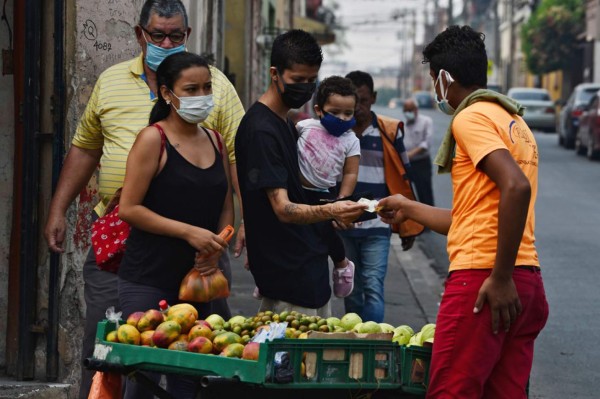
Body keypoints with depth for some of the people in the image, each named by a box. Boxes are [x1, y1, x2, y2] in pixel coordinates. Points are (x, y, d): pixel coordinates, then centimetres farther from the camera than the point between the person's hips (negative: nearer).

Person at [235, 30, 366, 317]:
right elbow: (282, 208, -23)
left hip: (310, 264, 10)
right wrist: (328, 212, -39)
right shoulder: (261, 129, -16)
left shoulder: (285, 124, 16)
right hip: (286, 271, -10)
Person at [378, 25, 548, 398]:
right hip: (527, 282, 9)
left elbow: (516, 187, -23)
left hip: (482, 281, -9)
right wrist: (410, 209, 41)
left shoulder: (471, 118, -6)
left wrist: (501, 278, -21)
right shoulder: (513, 122, 22)